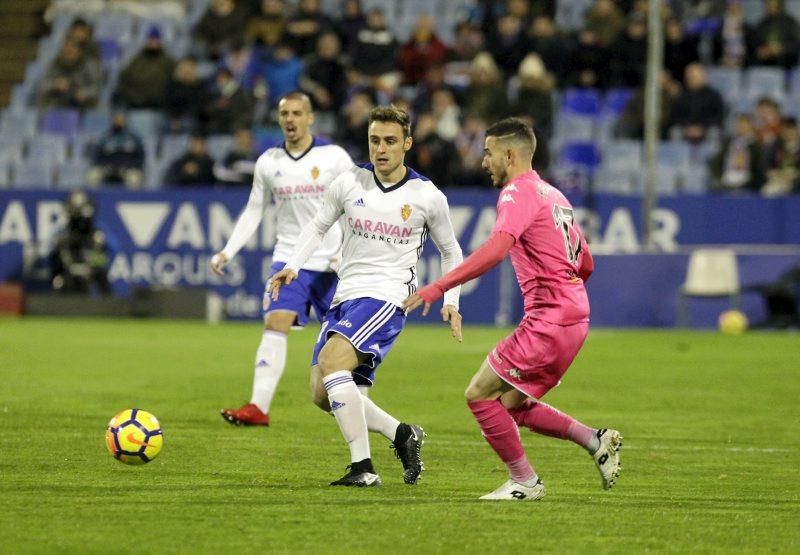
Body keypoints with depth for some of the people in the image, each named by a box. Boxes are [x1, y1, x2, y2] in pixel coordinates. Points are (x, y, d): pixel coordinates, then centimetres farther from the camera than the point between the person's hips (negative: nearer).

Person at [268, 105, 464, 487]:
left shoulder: (427, 196, -1)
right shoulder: (349, 183, 4)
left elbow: (450, 251, 12)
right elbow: (318, 226, 17)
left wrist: (450, 302, 2)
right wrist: (292, 266, 2)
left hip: (386, 297, -6)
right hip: (345, 297, 6)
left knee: (332, 359, -29)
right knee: (322, 394, -2)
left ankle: (363, 467, -28)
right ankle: (403, 435, 15)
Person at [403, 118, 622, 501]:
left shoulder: (519, 192, -10)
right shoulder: (553, 195, 20)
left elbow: (495, 249, -27)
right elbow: (586, 264, 24)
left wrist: (438, 287, -30)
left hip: (547, 321, -10)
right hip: (574, 316, 10)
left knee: (480, 394, -4)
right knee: (511, 405, 16)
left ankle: (524, 482, 0)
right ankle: (596, 441, 10)